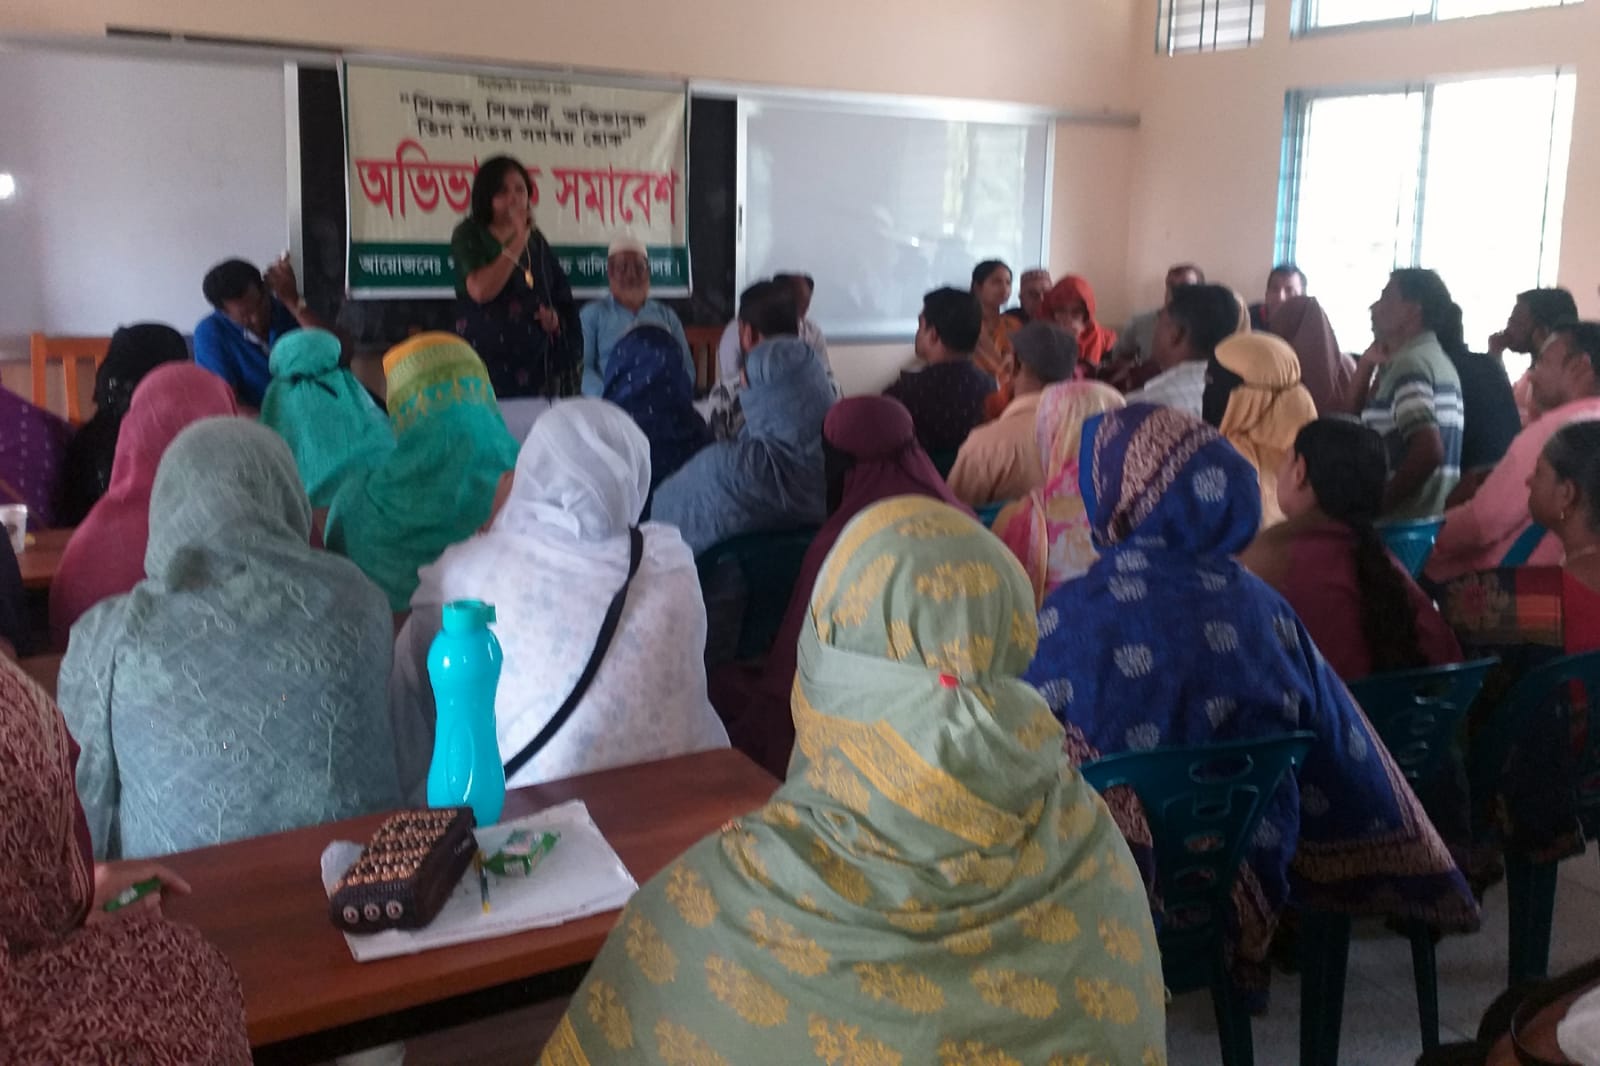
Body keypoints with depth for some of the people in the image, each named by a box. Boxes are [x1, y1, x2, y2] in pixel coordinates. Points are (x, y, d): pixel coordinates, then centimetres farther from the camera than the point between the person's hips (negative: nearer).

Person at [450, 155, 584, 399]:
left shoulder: (536, 240, 14)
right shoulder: (469, 236, -1)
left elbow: (560, 294, 25)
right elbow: (480, 290, -18)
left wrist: (555, 316, 2)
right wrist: (518, 240, -16)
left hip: (537, 361, 4)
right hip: (489, 359, -4)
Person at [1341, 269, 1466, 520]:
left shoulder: (1409, 363, -13)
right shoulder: (1434, 359, 18)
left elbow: (1429, 449, -26)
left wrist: (1378, 506, -19)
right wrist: (1366, 364, 10)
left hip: (1405, 522, -9)